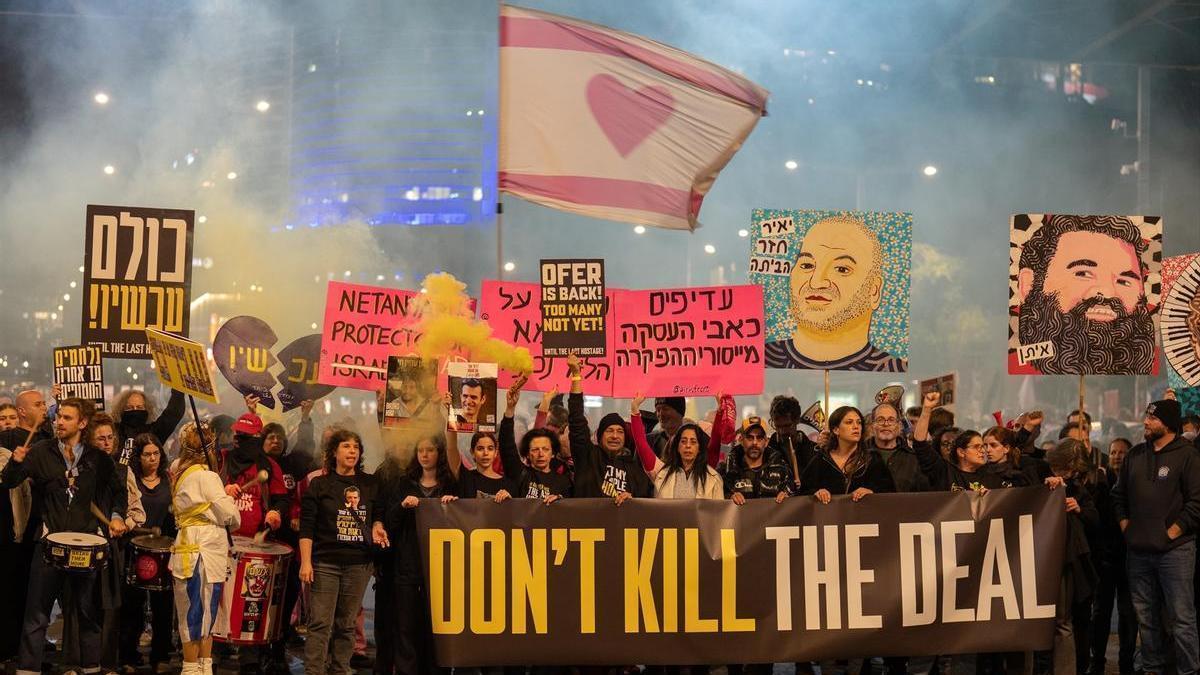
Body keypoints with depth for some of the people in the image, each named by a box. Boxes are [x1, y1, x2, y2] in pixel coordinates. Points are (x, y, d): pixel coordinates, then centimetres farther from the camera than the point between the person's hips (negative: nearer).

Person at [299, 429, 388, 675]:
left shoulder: (370, 484, 11)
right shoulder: (319, 485, 2)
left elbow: (378, 514, 23)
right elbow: (306, 527, -2)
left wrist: (377, 526, -1)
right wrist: (305, 562, -10)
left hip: (359, 563, 3)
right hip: (325, 562, -3)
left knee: (346, 624, 8)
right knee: (321, 623, -8)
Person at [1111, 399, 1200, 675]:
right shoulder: (1135, 455, 13)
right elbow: (1119, 495, 20)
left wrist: (1173, 531, -12)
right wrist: (1125, 525, 8)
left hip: (1174, 549, -6)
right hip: (1138, 550, 6)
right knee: (1146, 616, 13)